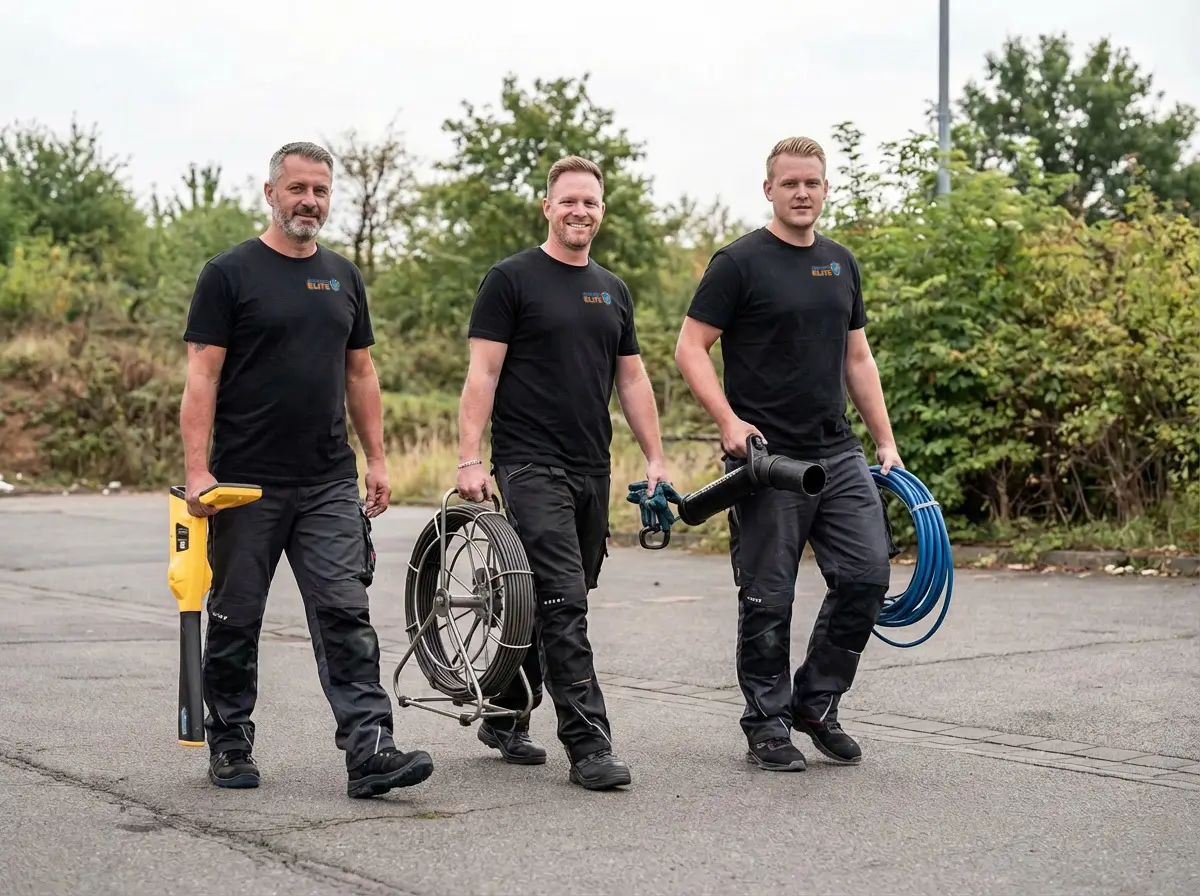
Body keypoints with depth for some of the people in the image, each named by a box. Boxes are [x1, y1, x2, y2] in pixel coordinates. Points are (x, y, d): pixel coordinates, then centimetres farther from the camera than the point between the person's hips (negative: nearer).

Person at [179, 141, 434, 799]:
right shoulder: (230, 274, -3)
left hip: (331, 485, 3)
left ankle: (369, 751, -11)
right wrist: (197, 471, -16)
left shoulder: (343, 277, 13)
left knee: (346, 617, -6)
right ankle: (229, 745, 23)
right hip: (247, 485, -3)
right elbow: (202, 376, -8)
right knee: (235, 622, 8)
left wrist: (377, 460, 11)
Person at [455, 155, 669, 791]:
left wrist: (655, 458, 11)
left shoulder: (612, 290, 16)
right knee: (562, 604, -12)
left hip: (592, 471, 7)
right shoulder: (511, 279, -3)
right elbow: (482, 372, -8)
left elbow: (631, 379, 18)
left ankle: (505, 717, 27)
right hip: (531, 467, -7)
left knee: (550, 605, 13)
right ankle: (588, 745, -12)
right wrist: (469, 459, -16)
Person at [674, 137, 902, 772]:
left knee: (867, 576, -2)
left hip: (838, 454, 6)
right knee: (768, 600, 1)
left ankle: (815, 701, 15)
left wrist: (885, 442, 13)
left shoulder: (841, 263, 14)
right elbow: (690, 348, -9)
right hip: (767, 458, -6)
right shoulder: (739, 263, -7)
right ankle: (766, 725, 15)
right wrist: (728, 420, -22)